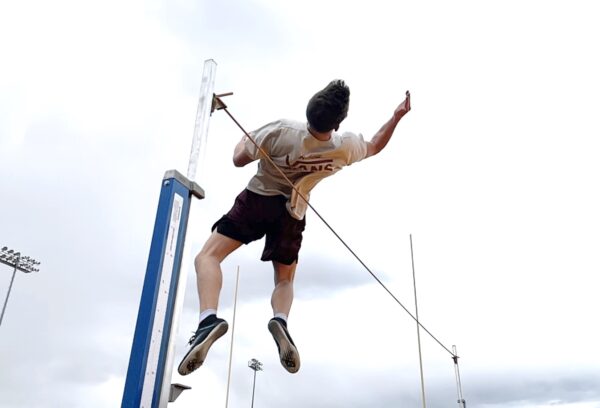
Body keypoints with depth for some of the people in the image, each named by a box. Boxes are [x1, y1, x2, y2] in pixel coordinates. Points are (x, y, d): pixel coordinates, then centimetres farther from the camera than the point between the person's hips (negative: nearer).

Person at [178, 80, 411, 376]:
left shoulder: (280, 132, -21)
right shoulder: (346, 148, -11)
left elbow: (239, 160, -7)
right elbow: (375, 146, 13)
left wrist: (244, 140, 14)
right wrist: (397, 116, 20)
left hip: (257, 201, -3)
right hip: (292, 215, 3)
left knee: (208, 256, -6)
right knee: (285, 280, 17)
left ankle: (208, 319, -34)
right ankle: (281, 320, -18)